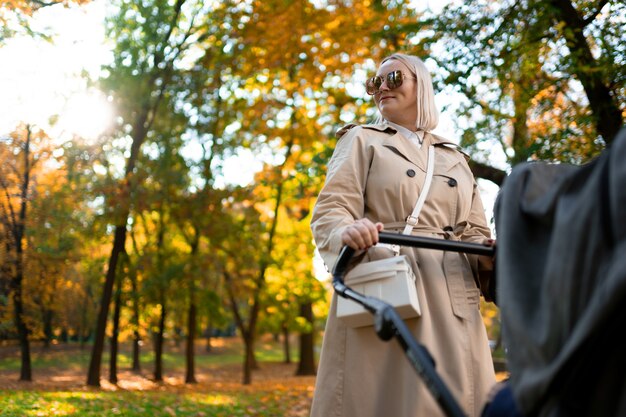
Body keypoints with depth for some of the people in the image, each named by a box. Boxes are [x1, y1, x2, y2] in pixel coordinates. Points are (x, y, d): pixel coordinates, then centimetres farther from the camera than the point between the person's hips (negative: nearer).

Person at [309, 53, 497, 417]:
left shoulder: (455, 158, 23)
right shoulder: (361, 140, 13)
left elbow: (475, 232, 19)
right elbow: (330, 211, -1)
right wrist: (347, 233, -25)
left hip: (451, 302, 4)